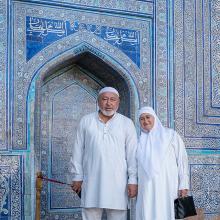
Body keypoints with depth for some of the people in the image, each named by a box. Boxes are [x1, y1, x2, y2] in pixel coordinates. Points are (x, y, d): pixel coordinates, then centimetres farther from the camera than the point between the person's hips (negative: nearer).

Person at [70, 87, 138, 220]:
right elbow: (78, 151, 11)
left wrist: (133, 180, -4)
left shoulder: (127, 123, 5)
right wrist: (78, 177, 7)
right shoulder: (86, 121, 9)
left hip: (117, 182, -1)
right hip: (92, 181, 1)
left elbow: (132, 154, 2)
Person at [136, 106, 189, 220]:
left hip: (168, 186, -2)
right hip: (147, 188, 2)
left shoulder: (170, 135, 6)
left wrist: (183, 184, -5)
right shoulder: (139, 141, 14)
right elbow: (135, 165, 17)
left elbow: (181, 159, 2)